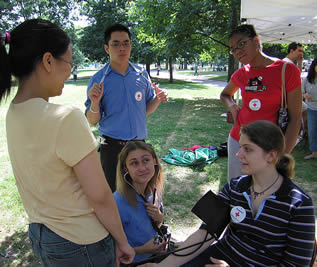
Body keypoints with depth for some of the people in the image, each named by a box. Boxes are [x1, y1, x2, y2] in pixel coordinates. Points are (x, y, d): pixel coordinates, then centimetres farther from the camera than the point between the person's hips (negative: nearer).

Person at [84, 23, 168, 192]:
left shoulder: (142, 75, 4)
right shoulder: (98, 80, -4)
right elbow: (92, 121, -3)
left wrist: (157, 100, -7)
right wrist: (95, 103, -22)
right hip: (112, 146, -2)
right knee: (113, 194, 5)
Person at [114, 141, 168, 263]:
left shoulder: (154, 190, -7)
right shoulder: (118, 204, -28)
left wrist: (159, 218, -11)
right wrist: (141, 250, -28)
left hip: (156, 253, 6)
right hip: (135, 261, -6)